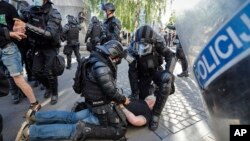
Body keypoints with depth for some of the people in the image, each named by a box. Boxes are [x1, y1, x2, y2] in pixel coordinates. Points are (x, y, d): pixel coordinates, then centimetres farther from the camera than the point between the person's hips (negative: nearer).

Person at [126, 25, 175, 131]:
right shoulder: (133, 49, -24)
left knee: (167, 81, -32)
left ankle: (156, 115, -22)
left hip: (156, 71, -1)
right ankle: (151, 88, 32)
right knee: (142, 97, -5)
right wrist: (134, 92, -20)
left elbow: (169, 55, -11)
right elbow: (132, 72, -20)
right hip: (143, 74, 1)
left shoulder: (158, 43, -26)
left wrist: (168, 72, -27)